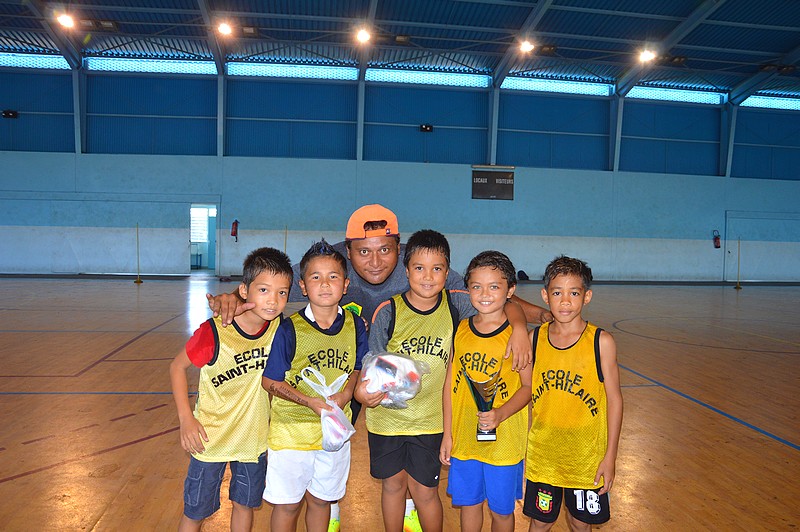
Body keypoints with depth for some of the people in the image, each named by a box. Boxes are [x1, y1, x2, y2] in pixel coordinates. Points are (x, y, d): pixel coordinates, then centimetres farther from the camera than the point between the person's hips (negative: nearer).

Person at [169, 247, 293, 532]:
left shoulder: (279, 328, -14)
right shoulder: (214, 333, -26)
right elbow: (177, 367, -11)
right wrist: (186, 418, -15)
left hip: (254, 436, 4)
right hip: (210, 436, -3)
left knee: (245, 503, 22)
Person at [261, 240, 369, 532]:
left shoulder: (355, 326, -7)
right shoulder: (289, 329, -17)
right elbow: (270, 381, -10)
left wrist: (346, 393, -14)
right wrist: (311, 401, -22)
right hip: (291, 430, -3)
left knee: (320, 499, 20)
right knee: (288, 504, 13)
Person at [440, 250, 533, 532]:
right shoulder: (461, 330, -1)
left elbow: (528, 386, -8)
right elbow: (451, 383, 4)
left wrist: (500, 414, -25)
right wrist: (447, 435, 5)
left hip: (504, 441, -3)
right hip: (464, 438, 3)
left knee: (501, 509, 14)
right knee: (468, 503, 19)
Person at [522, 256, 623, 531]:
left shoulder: (601, 341, -12)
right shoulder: (534, 339, -6)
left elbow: (614, 399, -7)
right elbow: (526, 392, 3)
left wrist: (610, 456, -5)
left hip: (587, 456, -1)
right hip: (542, 454, 2)